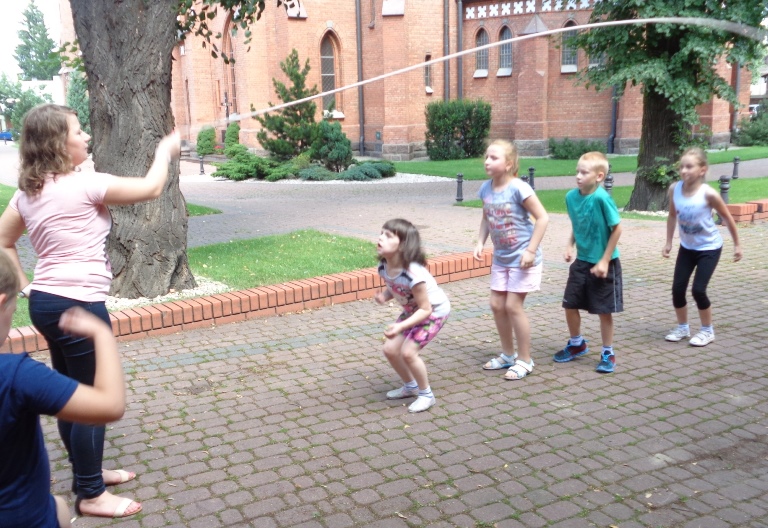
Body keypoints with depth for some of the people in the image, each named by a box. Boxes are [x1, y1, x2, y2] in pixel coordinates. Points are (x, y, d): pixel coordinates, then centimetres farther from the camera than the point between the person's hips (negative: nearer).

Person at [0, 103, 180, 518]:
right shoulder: (84, 184, -15)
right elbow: (150, 189, -9)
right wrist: (165, 151, 6)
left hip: (45, 301, 9)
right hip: (78, 305, -9)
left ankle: (88, 472, 36)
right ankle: (91, 495, 16)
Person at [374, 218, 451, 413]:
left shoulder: (413, 274, -37)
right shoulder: (384, 267, -15)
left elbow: (425, 309, -31)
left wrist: (401, 327, -41)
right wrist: (384, 296, -18)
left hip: (435, 310, -8)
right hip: (412, 310, 8)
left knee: (408, 352, -17)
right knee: (390, 349, 4)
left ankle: (426, 395, 6)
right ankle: (410, 386, 29)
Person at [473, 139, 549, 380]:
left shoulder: (518, 188, -20)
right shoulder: (486, 188, -1)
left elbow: (542, 217, -17)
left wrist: (531, 250, -20)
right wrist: (480, 242, -1)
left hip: (522, 258, -7)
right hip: (500, 257, 7)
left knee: (513, 306, -4)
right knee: (497, 305, 9)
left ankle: (525, 360, 12)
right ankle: (508, 354, 28)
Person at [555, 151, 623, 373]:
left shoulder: (602, 198, -22)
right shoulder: (571, 196, -4)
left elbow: (616, 228, -16)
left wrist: (604, 261, -16)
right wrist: (570, 245, -1)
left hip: (603, 264, -6)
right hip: (581, 261, 6)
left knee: (604, 310, 6)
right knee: (570, 304, 12)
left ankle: (608, 353, 24)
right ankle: (577, 344, 35)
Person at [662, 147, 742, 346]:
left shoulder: (708, 194, -25)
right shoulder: (674, 189, -13)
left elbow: (727, 218, -11)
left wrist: (737, 244, -3)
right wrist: (668, 242, 6)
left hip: (709, 247, -4)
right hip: (687, 247, 5)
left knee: (698, 290, -9)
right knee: (677, 288, 0)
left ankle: (707, 331, 13)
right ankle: (683, 327, 21)